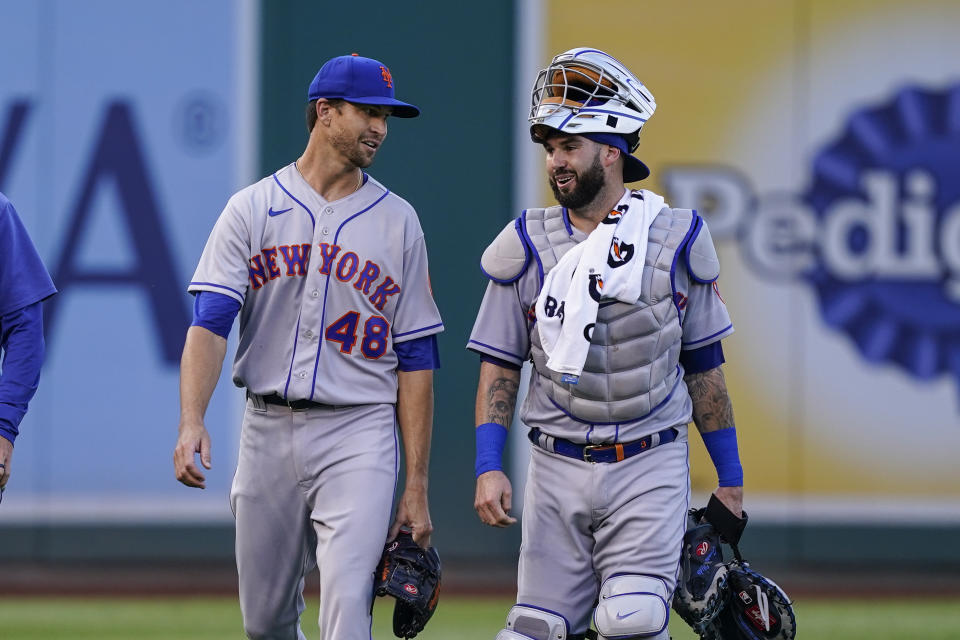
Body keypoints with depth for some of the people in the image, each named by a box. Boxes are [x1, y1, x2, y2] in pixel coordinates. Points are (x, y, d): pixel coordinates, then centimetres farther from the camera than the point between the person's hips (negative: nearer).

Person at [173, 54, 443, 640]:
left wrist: (417, 487, 0)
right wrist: (192, 422, -24)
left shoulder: (397, 222, 6)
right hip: (268, 431, 2)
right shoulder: (252, 210, 5)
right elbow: (210, 323, -6)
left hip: (357, 437, -1)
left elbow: (416, 360, 5)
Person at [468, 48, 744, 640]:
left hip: (649, 469, -2)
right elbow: (499, 367, 6)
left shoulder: (675, 240, 2)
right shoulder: (527, 247, 3)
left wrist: (730, 479, 10)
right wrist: (488, 466, -6)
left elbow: (703, 366, 9)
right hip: (559, 469, 2)